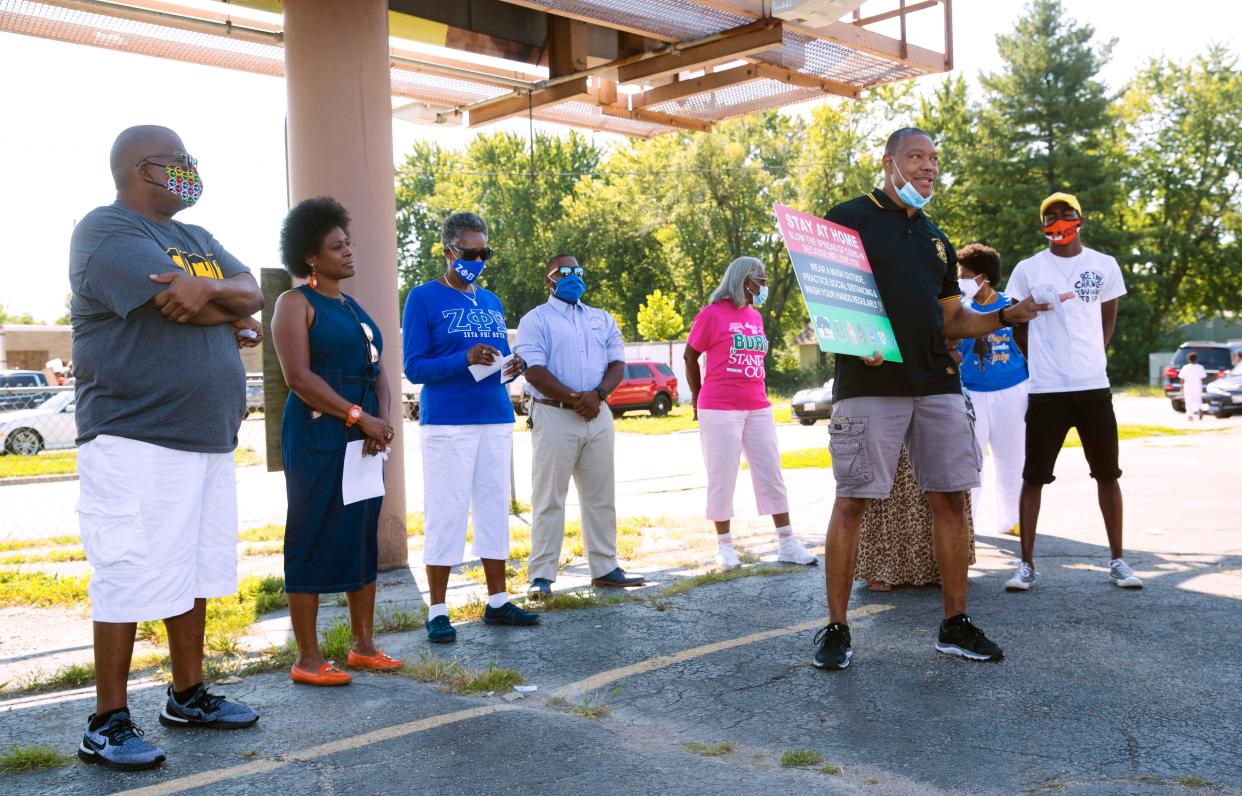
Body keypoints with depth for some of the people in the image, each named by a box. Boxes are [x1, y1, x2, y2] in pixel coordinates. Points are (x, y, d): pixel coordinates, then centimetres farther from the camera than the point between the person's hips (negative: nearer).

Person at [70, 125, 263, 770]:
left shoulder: (197, 239, 19)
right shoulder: (105, 232, -8)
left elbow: (252, 293, 5)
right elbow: (179, 303, -20)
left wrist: (212, 293, -16)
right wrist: (236, 319, -2)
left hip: (210, 439, 8)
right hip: (137, 442, -8)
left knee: (196, 572, 13)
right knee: (130, 580, -5)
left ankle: (188, 695, 26)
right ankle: (107, 723, 6)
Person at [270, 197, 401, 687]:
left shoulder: (353, 307, 18)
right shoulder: (296, 303, -5)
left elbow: (377, 372, 14)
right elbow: (298, 376, -16)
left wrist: (383, 421, -5)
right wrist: (360, 417, -18)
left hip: (364, 438, 8)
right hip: (318, 439, -7)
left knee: (364, 538, 10)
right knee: (314, 542, -3)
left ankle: (364, 646, 19)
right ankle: (307, 659, 4)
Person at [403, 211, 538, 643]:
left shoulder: (491, 301, 16)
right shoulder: (424, 298, -3)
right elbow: (414, 367, -8)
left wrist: (511, 368, -3)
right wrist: (464, 359, -22)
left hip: (496, 420, 6)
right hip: (447, 423, -6)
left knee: (495, 509, 9)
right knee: (445, 514, -3)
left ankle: (497, 601, 19)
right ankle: (437, 612, 4)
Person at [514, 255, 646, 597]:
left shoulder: (602, 320, 17)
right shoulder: (535, 320, 0)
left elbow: (617, 363, 8)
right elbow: (534, 371, -11)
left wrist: (597, 394, -12)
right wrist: (574, 399, -18)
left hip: (598, 415, 5)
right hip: (553, 415, -5)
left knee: (601, 496, 10)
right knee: (549, 499, -3)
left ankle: (604, 568, 20)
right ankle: (541, 576, 2)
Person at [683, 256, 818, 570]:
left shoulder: (755, 317, 12)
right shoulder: (712, 314, -6)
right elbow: (690, 356, 1)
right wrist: (698, 396, 9)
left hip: (758, 407, 6)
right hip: (720, 409, -6)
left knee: (771, 473, 6)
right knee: (722, 477, 1)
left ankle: (787, 543, 11)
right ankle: (725, 545, 11)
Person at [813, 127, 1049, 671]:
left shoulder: (935, 239, 21)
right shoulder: (849, 218, 3)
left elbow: (951, 320, 23)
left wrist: (1005, 316, 7)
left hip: (937, 383, 6)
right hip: (869, 383, -6)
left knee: (950, 499, 4)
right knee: (851, 501, -4)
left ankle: (955, 625, 15)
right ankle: (836, 628, 6)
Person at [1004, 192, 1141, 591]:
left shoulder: (1104, 266, 6)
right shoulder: (1027, 270, 1)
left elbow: (1108, 321, 16)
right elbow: (1018, 326, 10)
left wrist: (1089, 358, 11)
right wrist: (1046, 360, 9)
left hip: (1094, 386, 2)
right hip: (1046, 391, -2)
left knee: (1107, 474, 8)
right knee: (1034, 477, 0)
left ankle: (1117, 561, 19)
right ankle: (1026, 564, 7)